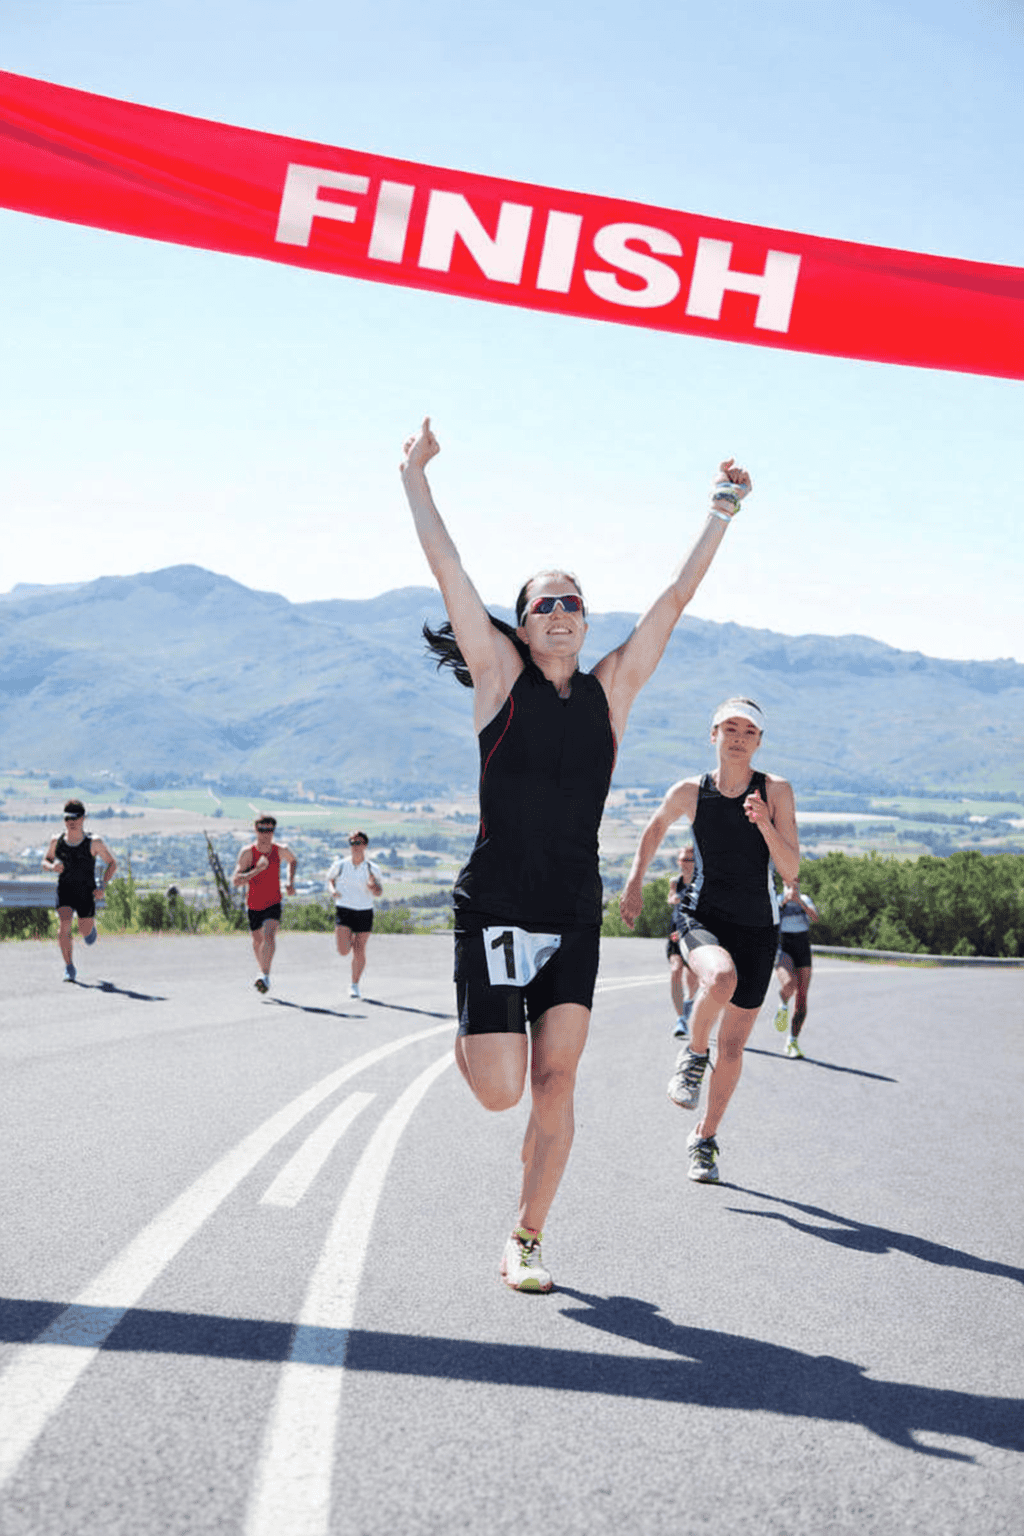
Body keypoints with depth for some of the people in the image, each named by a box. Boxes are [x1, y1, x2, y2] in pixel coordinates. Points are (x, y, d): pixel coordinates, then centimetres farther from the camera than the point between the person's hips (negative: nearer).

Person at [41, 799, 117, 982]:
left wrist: (103, 886, -11)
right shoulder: (56, 841, -1)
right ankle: (69, 967, -7)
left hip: (86, 892, -1)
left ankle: (91, 925, 47)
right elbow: (45, 861, 13)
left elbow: (112, 863, 0)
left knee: (85, 932, 8)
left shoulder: (94, 842, -10)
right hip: (64, 890, 1)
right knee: (63, 926, -19)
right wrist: (52, 866, -11)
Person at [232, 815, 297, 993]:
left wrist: (291, 882, 3)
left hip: (273, 903, -1)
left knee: (269, 934, -26)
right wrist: (257, 870, -38)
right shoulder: (247, 852, -17)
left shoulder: (281, 850, -10)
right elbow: (235, 880, -27)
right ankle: (262, 969, 46)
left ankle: (265, 976, -34)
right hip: (254, 904, 1)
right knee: (257, 940, 17)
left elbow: (293, 860, 16)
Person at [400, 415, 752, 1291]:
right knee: (500, 1090, -8)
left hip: (575, 919, 3)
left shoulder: (611, 690, 8)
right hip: (495, 912, -3)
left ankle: (526, 1240, 17)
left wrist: (722, 513, 8)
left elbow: (676, 598, 9)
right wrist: (416, 476, 0)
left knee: (556, 1086, 1)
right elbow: (449, 569, 0)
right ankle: (476, 1037, 29)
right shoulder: (500, 677, 1)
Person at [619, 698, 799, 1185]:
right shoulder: (689, 793, -3)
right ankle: (692, 1055, -6)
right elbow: (656, 826, 19)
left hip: (757, 928, 1)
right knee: (720, 978, -36)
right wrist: (634, 881, 12)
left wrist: (765, 824, -25)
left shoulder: (776, 792, -6)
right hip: (701, 915, -1)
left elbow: (791, 870, -10)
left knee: (732, 1046, 6)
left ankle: (704, 1139, 27)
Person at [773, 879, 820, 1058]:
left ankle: (793, 1042, 6)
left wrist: (799, 901, -14)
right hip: (782, 947, -3)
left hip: (802, 948, 3)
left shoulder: (805, 900, 14)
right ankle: (783, 1007, 4)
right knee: (788, 983, -31)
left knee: (801, 997, -4)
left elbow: (815, 918, -4)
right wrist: (783, 902, -17)